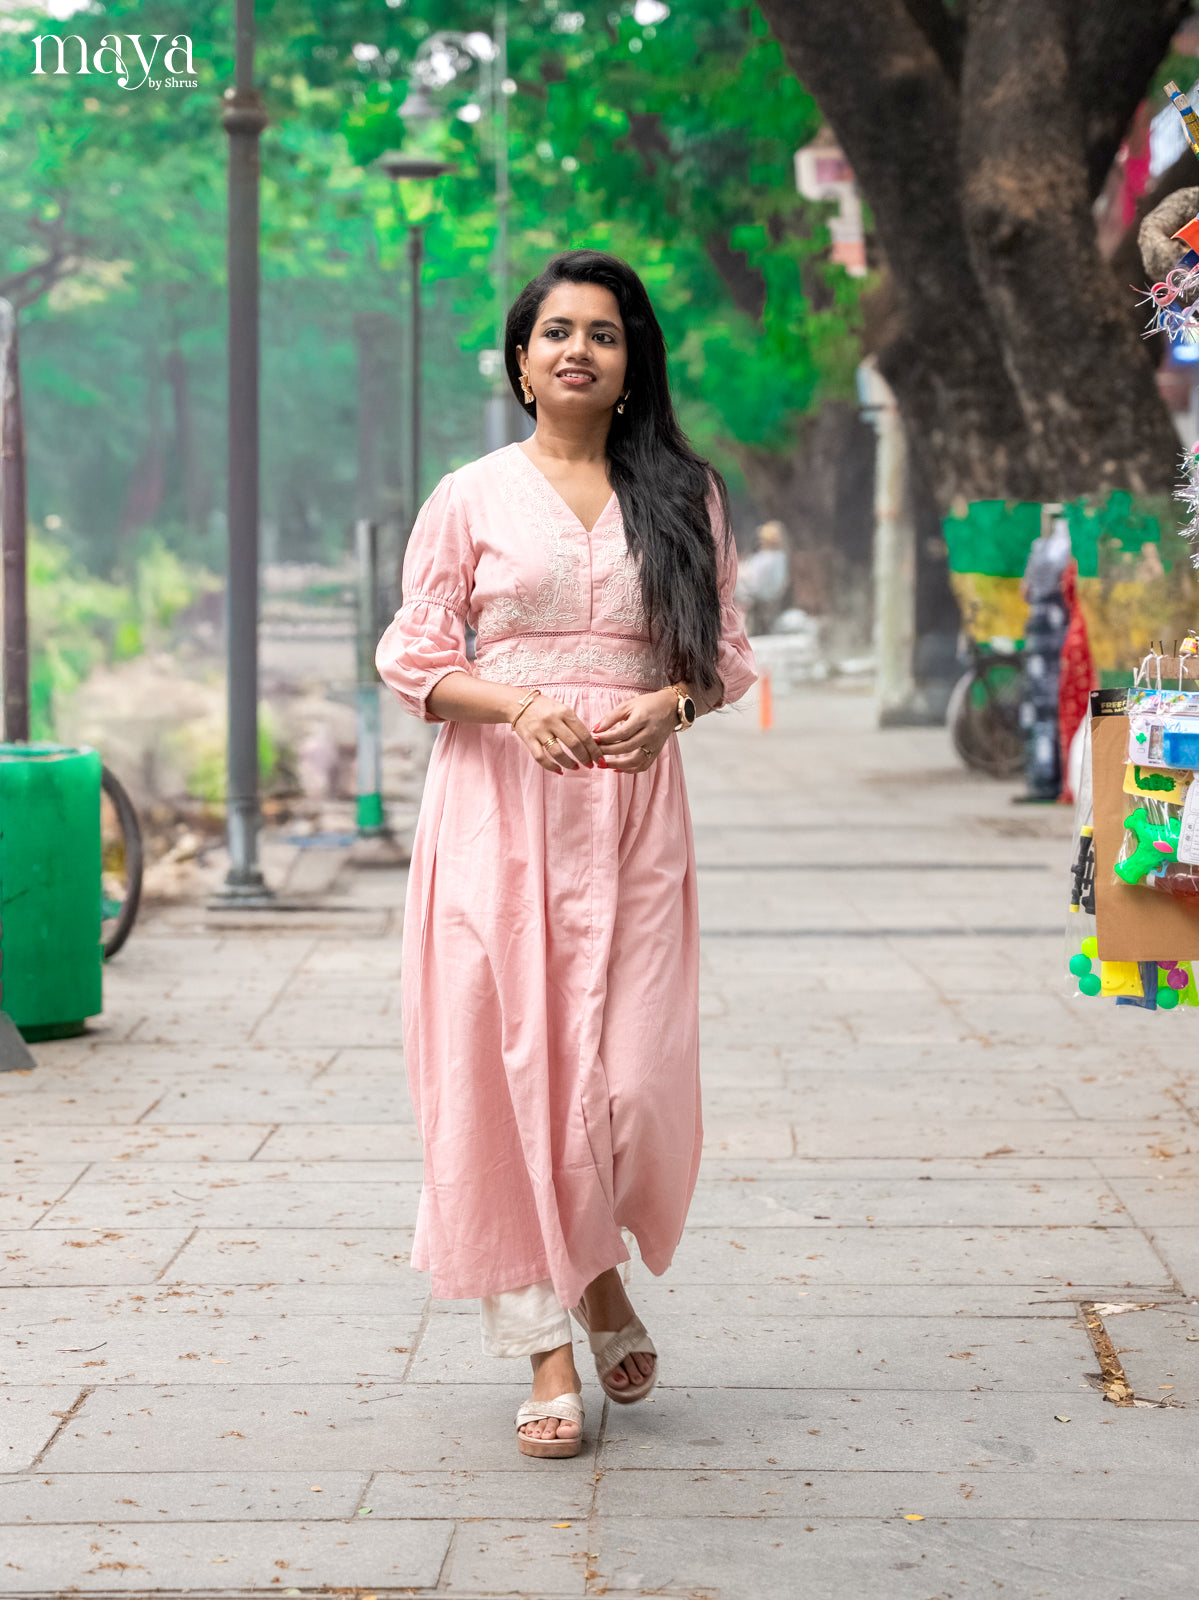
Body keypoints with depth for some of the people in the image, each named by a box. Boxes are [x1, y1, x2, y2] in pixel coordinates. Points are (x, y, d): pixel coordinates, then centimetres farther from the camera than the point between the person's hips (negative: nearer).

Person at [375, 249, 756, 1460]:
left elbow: (725, 653, 12)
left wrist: (669, 705, -9)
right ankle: (544, 1343, 7)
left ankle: (601, 1269, 26)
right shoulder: (470, 498, 5)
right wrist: (519, 703, -14)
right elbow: (412, 656, 4)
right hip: (497, 802, -1)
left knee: (635, 1076, -5)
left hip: (634, 802, 1)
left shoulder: (685, 496, 10)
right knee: (506, 1065, -4)